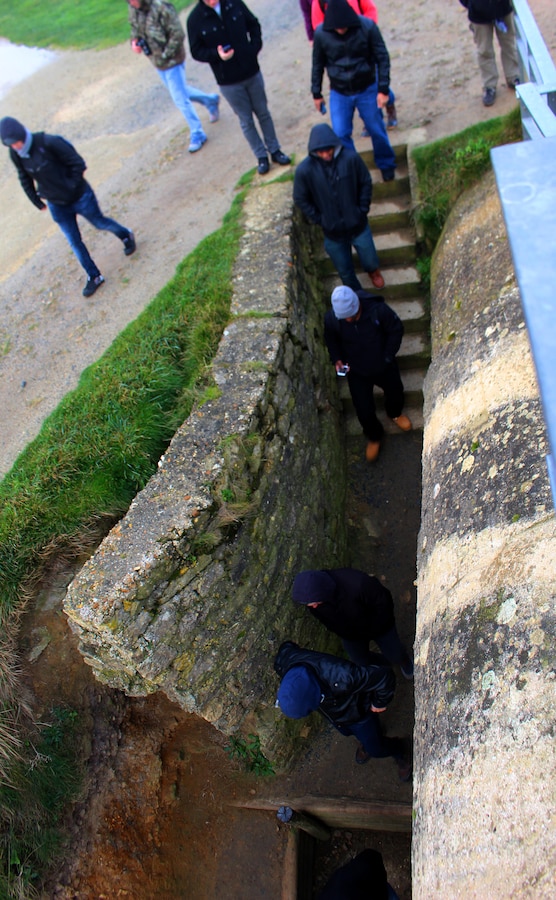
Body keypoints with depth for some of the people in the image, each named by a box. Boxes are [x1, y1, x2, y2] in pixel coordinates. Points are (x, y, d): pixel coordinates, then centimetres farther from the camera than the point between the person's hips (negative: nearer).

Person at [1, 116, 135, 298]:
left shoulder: (48, 143, -26)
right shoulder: (15, 155, -8)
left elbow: (77, 163, -19)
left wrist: (72, 185, -19)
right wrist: (36, 200, 6)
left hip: (79, 197, -5)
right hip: (57, 206, 5)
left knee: (100, 222, 16)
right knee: (74, 242, 9)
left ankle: (126, 236, 48)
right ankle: (94, 277, 24)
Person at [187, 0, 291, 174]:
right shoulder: (195, 19, -12)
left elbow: (253, 25, 7)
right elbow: (196, 51, -6)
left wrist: (255, 47, -7)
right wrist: (216, 54, -23)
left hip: (252, 72, 2)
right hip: (228, 81, -2)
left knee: (263, 113, 14)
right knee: (246, 121, 8)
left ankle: (274, 150, 30)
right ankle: (261, 156, 24)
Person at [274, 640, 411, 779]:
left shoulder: (343, 678, -51)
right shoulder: (282, 662, -36)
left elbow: (384, 675, -38)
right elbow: (287, 646, -10)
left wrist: (380, 703, -20)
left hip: (357, 712, -4)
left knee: (376, 750, 20)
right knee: (346, 731, 34)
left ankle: (399, 749, 53)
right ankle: (364, 741, 67)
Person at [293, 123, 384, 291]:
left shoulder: (351, 158, -20)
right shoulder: (304, 170, -20)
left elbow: (366, 183, -4)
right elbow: (301, 199, -6)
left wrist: (362, 210, -7)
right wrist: (319, 220, -7)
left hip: (358, 226, 0)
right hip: (332, 233, 0)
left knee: (370, 260, 20)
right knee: (345, 271, 18)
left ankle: (373, 271, 59)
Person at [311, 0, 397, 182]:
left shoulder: (367, 27, -18)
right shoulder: (321, 34, -13)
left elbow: (382, 58, -10)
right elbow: (318, 65, 1)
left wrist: (383, 89, -13)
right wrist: (316, 94, 7)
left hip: (367, 89, -1)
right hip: (339, 93, 1)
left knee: (377, 130, 7)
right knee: (340, 134, -1)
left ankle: (386, 165, 30)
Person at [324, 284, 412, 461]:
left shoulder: (378, 309, -31)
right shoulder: (331, 319, -25)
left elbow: (396, 329, -13)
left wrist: (388, 356, -14)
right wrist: (337, 359, -16)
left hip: (383, 365, 0)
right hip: (356, 371, 0)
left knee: (395, 393, 25)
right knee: (364, 410, 7)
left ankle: (395, 413, 63)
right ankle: (374, 436, 40)